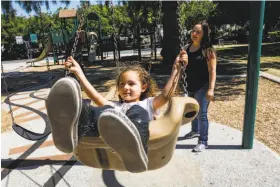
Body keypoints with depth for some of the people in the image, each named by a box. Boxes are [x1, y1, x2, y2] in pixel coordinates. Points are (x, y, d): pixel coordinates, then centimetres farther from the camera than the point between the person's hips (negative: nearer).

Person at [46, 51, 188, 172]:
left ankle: (135, 151, -62)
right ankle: (70, 130, -57)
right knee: (104, 111, -27)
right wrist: (78, 72, 26)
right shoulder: (115, 106, 40)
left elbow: (165, 95, 14)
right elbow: (96, 97, 28)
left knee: (137, 112, -33)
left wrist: (176, 69, 4)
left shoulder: (147, 104, 32)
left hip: (138, 136, -2)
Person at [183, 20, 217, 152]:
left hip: (202, 87, -6)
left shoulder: (208, 50, -12)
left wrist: (211, 89, -22)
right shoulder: (187, 48, 6)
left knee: (201, 114, -2)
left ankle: (203, 141, 11)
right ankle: (195, 131, 42)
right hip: (189, 86, 7)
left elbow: (212, 70, -15)